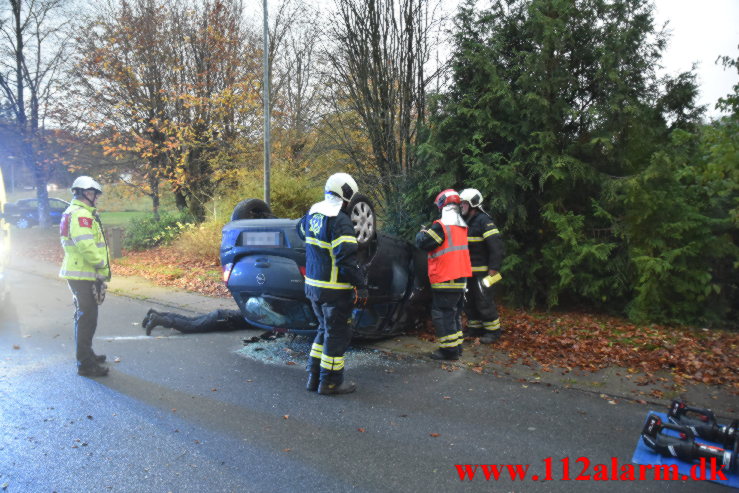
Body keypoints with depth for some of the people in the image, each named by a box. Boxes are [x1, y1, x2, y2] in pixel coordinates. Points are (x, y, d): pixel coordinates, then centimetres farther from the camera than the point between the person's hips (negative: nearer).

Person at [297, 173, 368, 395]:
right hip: (334, 290, -8)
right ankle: (330, 382, 17)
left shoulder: (313, 213, 7)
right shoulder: (340, 220, -20)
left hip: (312, 285, 8)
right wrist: (361, 286, -21)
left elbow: (301, 229, 29)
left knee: (325, 329, 22)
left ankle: (314, 377, 29)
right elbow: (347, 257, -26)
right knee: (337, 334, 6)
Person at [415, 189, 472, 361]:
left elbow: (423, 243, -12)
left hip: (445, 279, -9)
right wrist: (429, 231, 16)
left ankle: (449, 349, 0)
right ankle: (457, 346, 25)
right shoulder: (461, 225, 11)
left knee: (441, 313, -2)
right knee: (454, 313, 18)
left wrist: (422, 232, 9)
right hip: (460, 277, 9)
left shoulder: (441, 225, -16)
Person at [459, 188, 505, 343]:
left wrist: (493, 270, -20)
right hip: (468, 272, 9)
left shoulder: (484, 221, -13)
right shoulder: (465, 222, 15)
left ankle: (493, 331, 9)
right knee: (469, 302, 14)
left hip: (483, 272, -9)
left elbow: (496, 246, -19)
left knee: (484, 303, -4)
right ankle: (475, 328, 27)